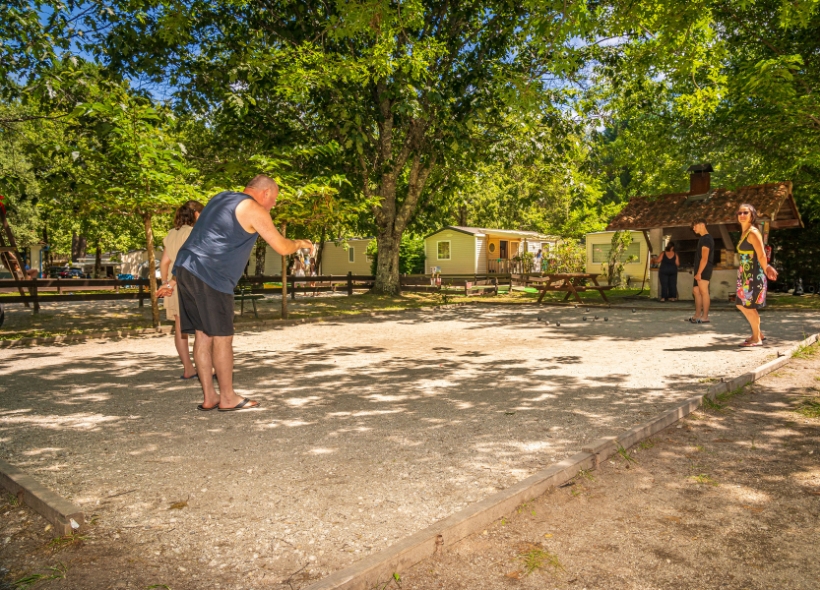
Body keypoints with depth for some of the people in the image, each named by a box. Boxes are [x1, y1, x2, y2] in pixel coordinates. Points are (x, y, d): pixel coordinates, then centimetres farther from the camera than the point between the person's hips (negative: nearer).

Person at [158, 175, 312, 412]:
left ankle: (209, 397, 17)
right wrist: (299, 243, 20)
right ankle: (228, 398, 9)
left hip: (186, 269, 9)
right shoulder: (253, 210, -4)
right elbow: (282, 247, -2)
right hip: (209, 277, -9)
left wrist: (177, 277, 25)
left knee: (203, 335, 11)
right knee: (222, 337, 0)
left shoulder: (222, 198, 22)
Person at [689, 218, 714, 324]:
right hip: (700, 270, 11)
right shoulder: (703, 238, 18)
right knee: (696, 291, 13)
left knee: (703, 292, -10)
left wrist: (699, 273, -23)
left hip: (704, 270, -11)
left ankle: (705, 317, -9)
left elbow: (704, 258, -20)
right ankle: (697, 315, 19)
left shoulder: (706, 239, -13)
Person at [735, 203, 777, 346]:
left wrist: (766, 270, -6)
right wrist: (767, 268, 11)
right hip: (745, 275, 9)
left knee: (749, 306, -1)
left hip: (754, 275, -9)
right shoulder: (744, 232, 12)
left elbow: (762, 255, -17)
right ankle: (758, 334, 28)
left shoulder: (753, 232, -16)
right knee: (742, 305, 15)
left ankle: (756, 339, 12)